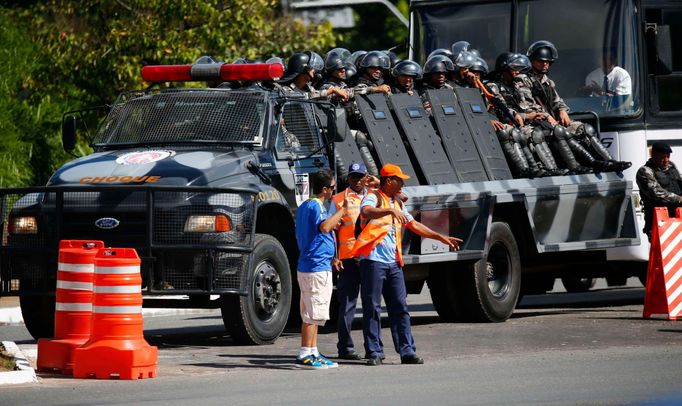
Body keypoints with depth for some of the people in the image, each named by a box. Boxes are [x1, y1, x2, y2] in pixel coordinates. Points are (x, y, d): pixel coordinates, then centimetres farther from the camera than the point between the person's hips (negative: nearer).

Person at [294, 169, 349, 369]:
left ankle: (313, 353, 17)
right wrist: (343, 209, -26)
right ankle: (304, 356, -12)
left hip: (306, 267, 10)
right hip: (317, 267, -10)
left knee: (311, 314, 13)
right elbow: (324, 226, -32)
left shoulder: (304, 206, 18)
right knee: (313, 314, -10)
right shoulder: (315, 206, -14)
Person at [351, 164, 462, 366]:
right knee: (372, 308, -3)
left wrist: (442, 238, 31)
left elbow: (415, 225, 30)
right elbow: (366, 212, -27)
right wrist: (390, 211, -40)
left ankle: (407, 351, 4)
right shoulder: (373, 198, -4)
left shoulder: (397, 204, 21)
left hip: (393, 263, 7)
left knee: (400, 307, 3)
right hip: (373, 261, -7)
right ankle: (374, 353, 0)